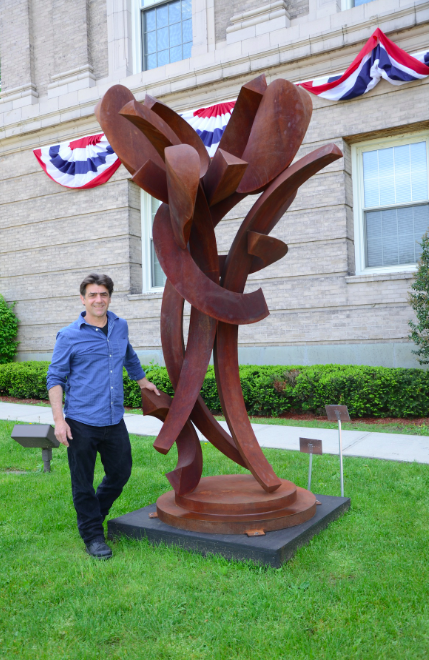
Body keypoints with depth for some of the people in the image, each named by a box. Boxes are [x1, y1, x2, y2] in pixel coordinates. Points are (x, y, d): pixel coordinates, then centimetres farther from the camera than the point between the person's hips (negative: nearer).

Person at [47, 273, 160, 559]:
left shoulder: (120, 327, 8)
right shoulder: (69, 336, -6)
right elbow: (55, 378, -4)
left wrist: (143, 380, 40)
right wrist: (59, 420, -12)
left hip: (114, 420, 5)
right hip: (81, 423, -4)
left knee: (121, 473, 16)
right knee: (83, 483, 7)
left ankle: (94, 514, 41)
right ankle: (93, 535, 25)